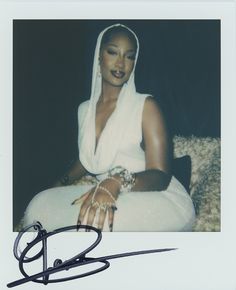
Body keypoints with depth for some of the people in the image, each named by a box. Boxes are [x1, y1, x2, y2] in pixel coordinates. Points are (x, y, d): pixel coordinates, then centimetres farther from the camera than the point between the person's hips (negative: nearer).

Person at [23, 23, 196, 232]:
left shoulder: (146, 105, -5)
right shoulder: (85, 109, 13)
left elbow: (160, 175, -15)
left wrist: (117, 182, -33)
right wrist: (62, 183, 17)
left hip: (161, 200, -4)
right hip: (118, 200, 4)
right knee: (40, 206, -22)